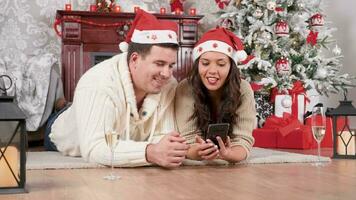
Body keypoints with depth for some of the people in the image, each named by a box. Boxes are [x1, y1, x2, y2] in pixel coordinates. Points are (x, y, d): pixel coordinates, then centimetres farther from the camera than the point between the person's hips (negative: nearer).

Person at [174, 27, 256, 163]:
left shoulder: (243, 90, -15)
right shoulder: (185, 89, -16)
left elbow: (243, 140, -19)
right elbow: (189, 140, -18)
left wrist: (228, 154, -40)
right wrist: (198, 152, -40)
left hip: (232, 167, 1)